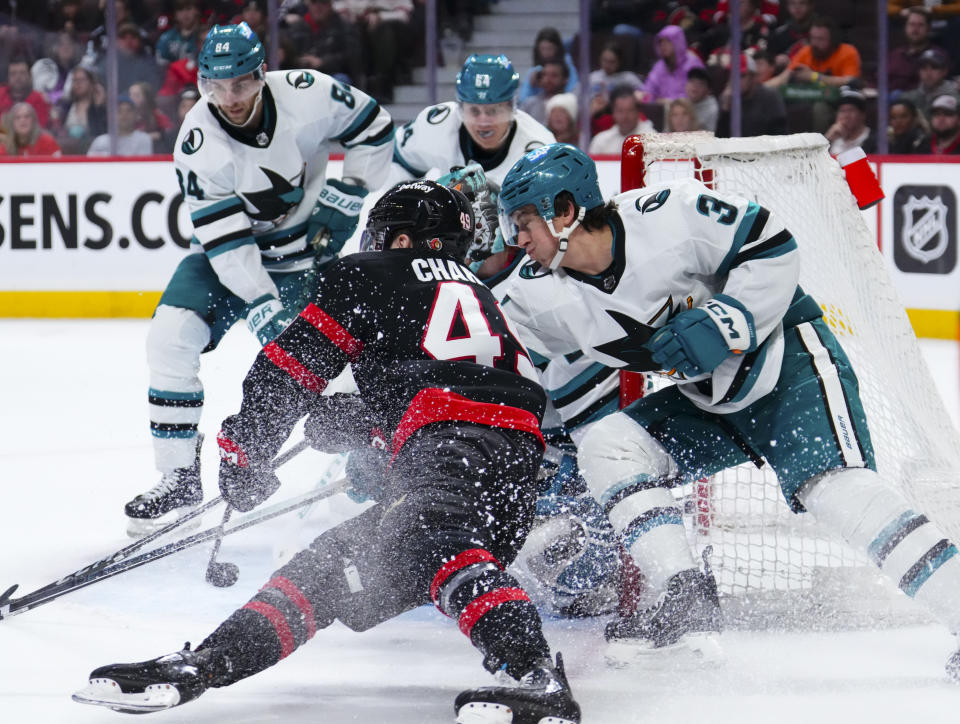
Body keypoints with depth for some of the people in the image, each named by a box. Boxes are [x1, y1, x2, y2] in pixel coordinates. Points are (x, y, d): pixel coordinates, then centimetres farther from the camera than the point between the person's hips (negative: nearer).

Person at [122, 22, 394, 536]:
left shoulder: (307, 94, -22)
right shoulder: (198, 143, -24)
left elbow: (374, 129, -4)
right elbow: (226, 241, -25)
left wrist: (348, 195, -10)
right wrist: (263, 308, -31)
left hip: (308, 248, 0)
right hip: (230, 251, 0)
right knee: (171, 337, -18)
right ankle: (180, 476, -8)